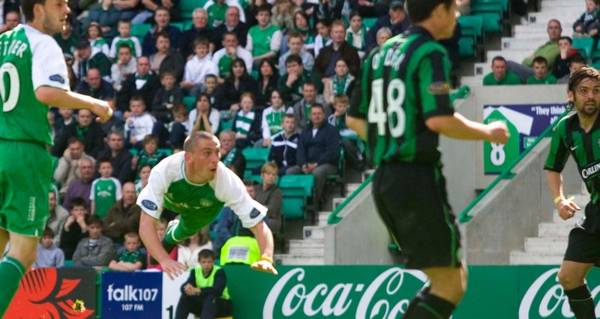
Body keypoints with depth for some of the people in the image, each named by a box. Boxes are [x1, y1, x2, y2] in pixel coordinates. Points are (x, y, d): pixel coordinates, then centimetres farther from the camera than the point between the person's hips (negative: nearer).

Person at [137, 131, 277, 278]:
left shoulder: (228, 182, -44)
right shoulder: (164, 171, -46)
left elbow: (259, 226, -43)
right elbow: (145, 225, -49)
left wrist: (266, 259, -63)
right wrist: (164, 260, -65)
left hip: (205, 206, 0)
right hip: (170, 199, 0)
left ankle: (171, 238, 38)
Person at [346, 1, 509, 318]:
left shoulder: (381, 52, 14)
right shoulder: (431, 53, -11)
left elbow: (354, 119, 17)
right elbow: (439, 119, -22)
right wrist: (488, 132, -7)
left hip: (383, 178, 9)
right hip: (417, 178, -9)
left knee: (453, 277, 17)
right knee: (450, 286, -4)